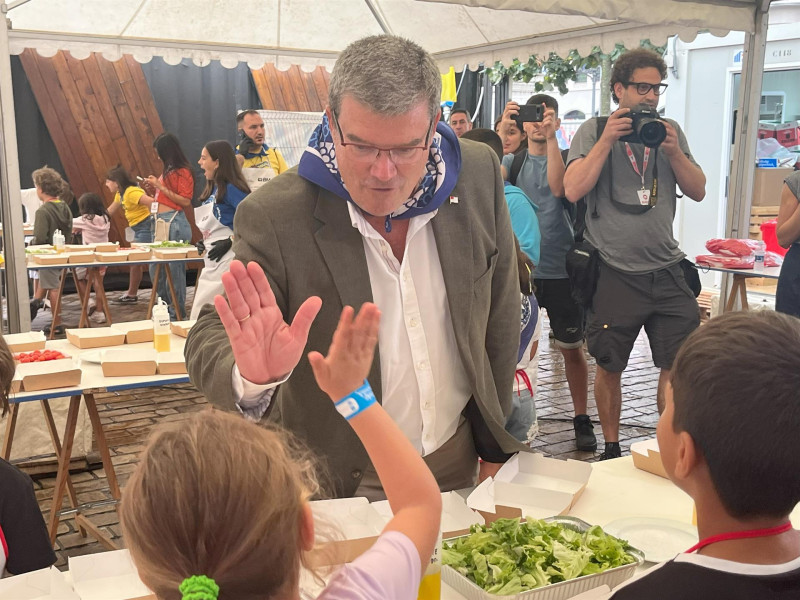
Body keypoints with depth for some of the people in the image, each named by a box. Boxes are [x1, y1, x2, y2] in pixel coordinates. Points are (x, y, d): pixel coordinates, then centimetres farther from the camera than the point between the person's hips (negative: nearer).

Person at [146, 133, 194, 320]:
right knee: (155, 268, 12)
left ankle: (177, 313, 4)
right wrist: (156, 186, 10)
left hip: (174, 222, -9)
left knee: (174, 268, -4)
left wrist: (162, 187, -15)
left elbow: (186, 201, -16)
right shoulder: (168, 171, 16)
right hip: (161, 221, 9)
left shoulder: (182, 172, -8)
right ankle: (165, 307, 22)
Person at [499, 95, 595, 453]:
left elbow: (558, 186, -19)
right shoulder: (513, 161, 8)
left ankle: (581, 419, 19)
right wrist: (503, 131, -22)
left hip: (560, 269, -2)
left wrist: (550, 138, -20)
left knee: (572, 348, 6)